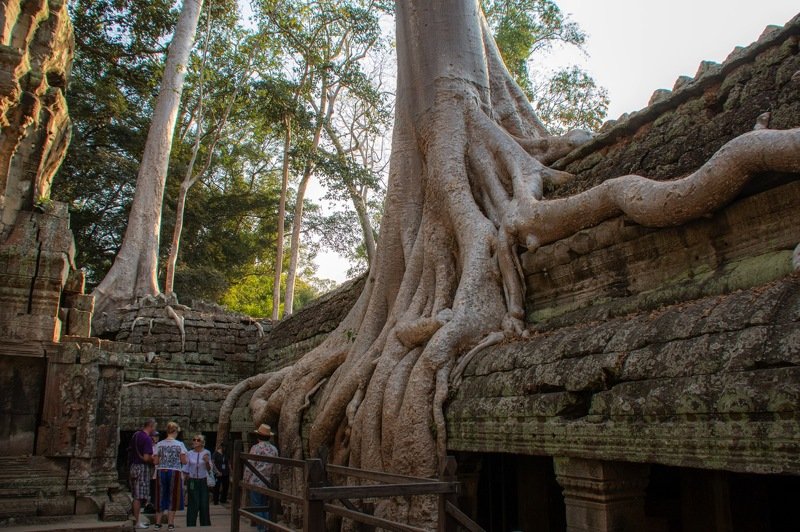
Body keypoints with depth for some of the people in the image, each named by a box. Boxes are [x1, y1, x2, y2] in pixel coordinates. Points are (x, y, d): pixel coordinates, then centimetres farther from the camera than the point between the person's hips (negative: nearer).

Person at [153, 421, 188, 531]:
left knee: (161, 497, 12)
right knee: (173, 497, 7)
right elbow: (184, 461, -6)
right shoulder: (180, 444, -6)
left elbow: (156, 461, 2)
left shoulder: (159, 444, 2)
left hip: (161, 472, 3)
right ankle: (170, 523, 10)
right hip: (175, 472, -3)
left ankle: (158, 523, 15)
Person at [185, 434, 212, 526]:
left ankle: (205, 524, 14)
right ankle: (191, 524, 9)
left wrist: (207, 462, -15)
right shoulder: (189, 453, 0)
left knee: (204, 504, 2)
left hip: (203, 481, 1)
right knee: (194, 504, -2)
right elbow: (186, 470, 8)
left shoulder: (206, 453, 0)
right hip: (192, 481, -1)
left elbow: (209, 469, 2)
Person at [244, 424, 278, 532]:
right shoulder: (274, 449, 3)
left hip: (256, 482, -4)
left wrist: (246, 480, 2)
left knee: (257, 508, 3)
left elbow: (250, 466, -9)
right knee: (265, 508, 14)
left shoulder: (256, 448, -10)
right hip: (268, 483, 4)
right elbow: (275, 468, 7)